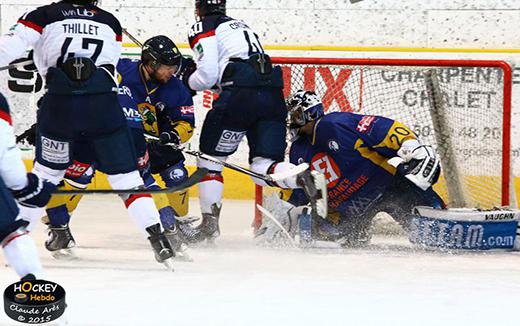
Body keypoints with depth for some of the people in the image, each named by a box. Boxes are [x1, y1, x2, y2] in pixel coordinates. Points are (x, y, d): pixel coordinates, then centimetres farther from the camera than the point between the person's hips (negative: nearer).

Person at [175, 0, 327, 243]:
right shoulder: (241, 26, 32)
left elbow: (207, 75, -2)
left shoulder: (204, 29, 8)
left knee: (211, 157, 10)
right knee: (263, 166, 2)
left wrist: (188, 80, 18)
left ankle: (209, 223, 7)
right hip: (274, 95, 6)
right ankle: (305, 178, -26)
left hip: (240, 96, -6)